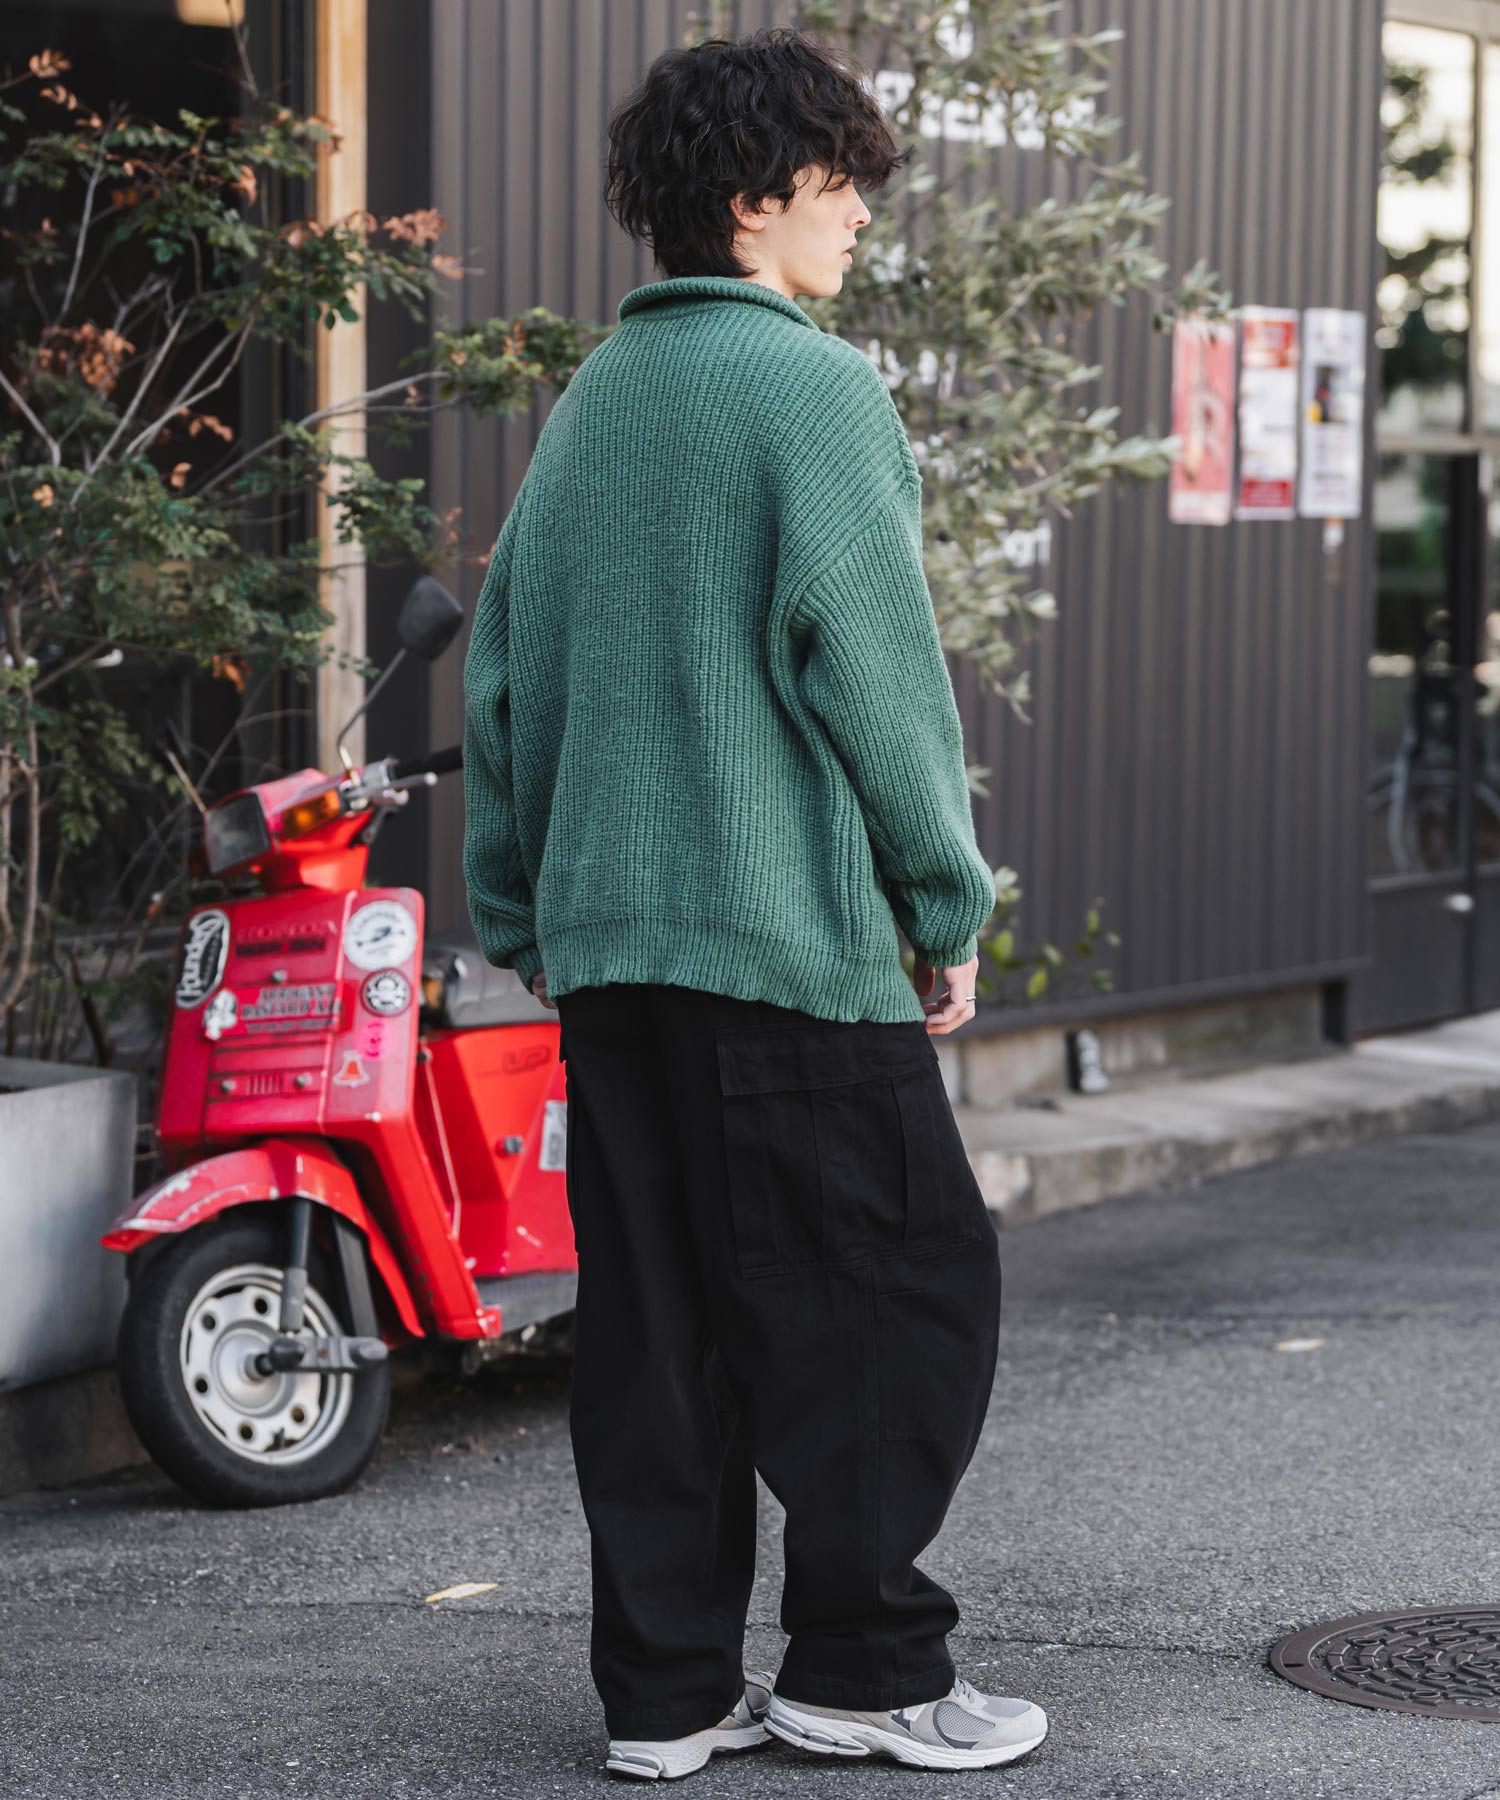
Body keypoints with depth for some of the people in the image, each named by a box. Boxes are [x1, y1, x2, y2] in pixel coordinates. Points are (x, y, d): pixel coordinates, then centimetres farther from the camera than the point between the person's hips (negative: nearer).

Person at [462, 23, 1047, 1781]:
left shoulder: (587, 400, 15)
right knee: (904, 1293, 3)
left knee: (658, 1319, 10)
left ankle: (664, 1686, 14)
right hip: (789, 930, -7)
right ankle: (861, 1665, 7)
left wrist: (518, 910, 21)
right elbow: (873, 666, -12)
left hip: (602, 943, 8)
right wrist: (949, 906, -4)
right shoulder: (814, 386, -7)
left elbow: (503, 667, 16)